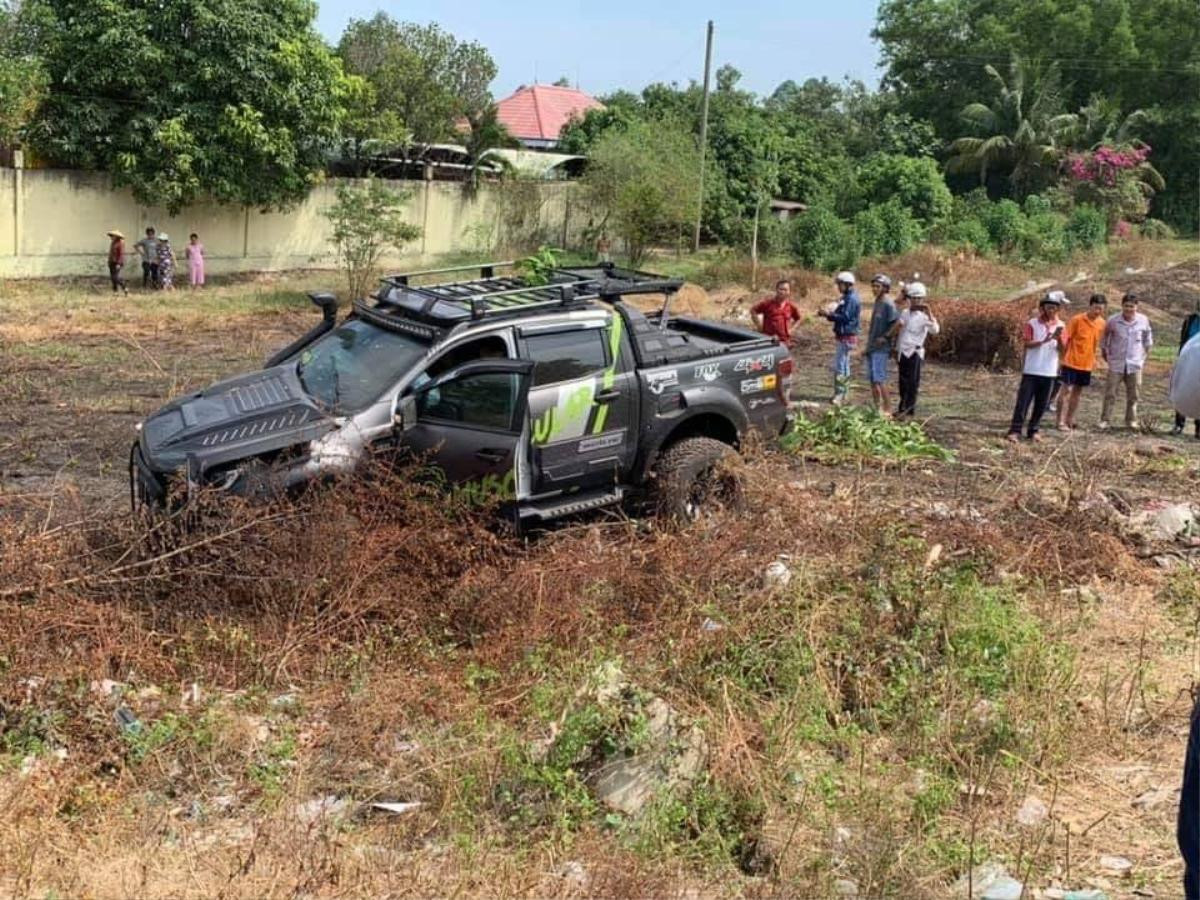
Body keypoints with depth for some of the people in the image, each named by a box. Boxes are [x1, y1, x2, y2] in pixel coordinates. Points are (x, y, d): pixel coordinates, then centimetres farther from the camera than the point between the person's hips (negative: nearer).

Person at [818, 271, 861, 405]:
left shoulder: (851, 299, -17)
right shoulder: (847, 297, 15)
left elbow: (845, 317, -23)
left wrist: (829, 314, -19)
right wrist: (829, 314, 2)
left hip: (847, 337, -11)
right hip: (844, 336, 11)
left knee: (839, 366, -10)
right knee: (844, 365, 16)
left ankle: (839, 395, -9)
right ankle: (844, 394, 24)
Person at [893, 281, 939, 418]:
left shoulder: (924, 316, -6)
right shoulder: (905, 313, 12)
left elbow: (935, 330, -24)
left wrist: (928, 312, -27)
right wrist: (896, 351, 20)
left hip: (915, 353, -6)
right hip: (903, 352, 6)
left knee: (913, 383, -2)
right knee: (903, 382, 12)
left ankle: (910, 411, 3)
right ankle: (902, 408, 24)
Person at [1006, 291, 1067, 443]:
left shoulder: (1060, 326, 4)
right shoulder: (1032, 324, -3)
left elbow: (1061, 349, -2)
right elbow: (1027, 344, -11)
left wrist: (1059, 339, -23)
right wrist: (1044, 341, -26)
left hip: (1049, 372, 3)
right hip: (1031, 370, -3)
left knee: (1041, 404, 7)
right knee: (1023, 401, -5)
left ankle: (1033, 430, 17)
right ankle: (1015, 430, -4)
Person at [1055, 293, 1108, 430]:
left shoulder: (1101, 323, 2)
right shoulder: (1077, 320, -13)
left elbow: (1096, 342, 14)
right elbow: (1066, 339, -9)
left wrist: (1093, 358, 14)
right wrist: (1061, 358, -9)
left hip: (1086, 364, 5)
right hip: (1071, 361, -5)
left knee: (1078, 392, 11)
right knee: (1067, 390, -5)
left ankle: (1070, 420, 21)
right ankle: (1060, 421, -2)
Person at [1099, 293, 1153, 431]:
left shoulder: (1143, 321, -4)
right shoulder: (1113, 321, -8)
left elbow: (1148, 339, 13)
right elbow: (1104, 338, 6)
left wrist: (1144, 354, 13)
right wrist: (1105, 354, 10)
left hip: (1135, 364, 2)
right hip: (1116, 364, -1)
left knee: (1133, 395, 7)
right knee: (1110, 393, -2)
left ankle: (1131, 421, 18)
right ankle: (1105, 420, 5)